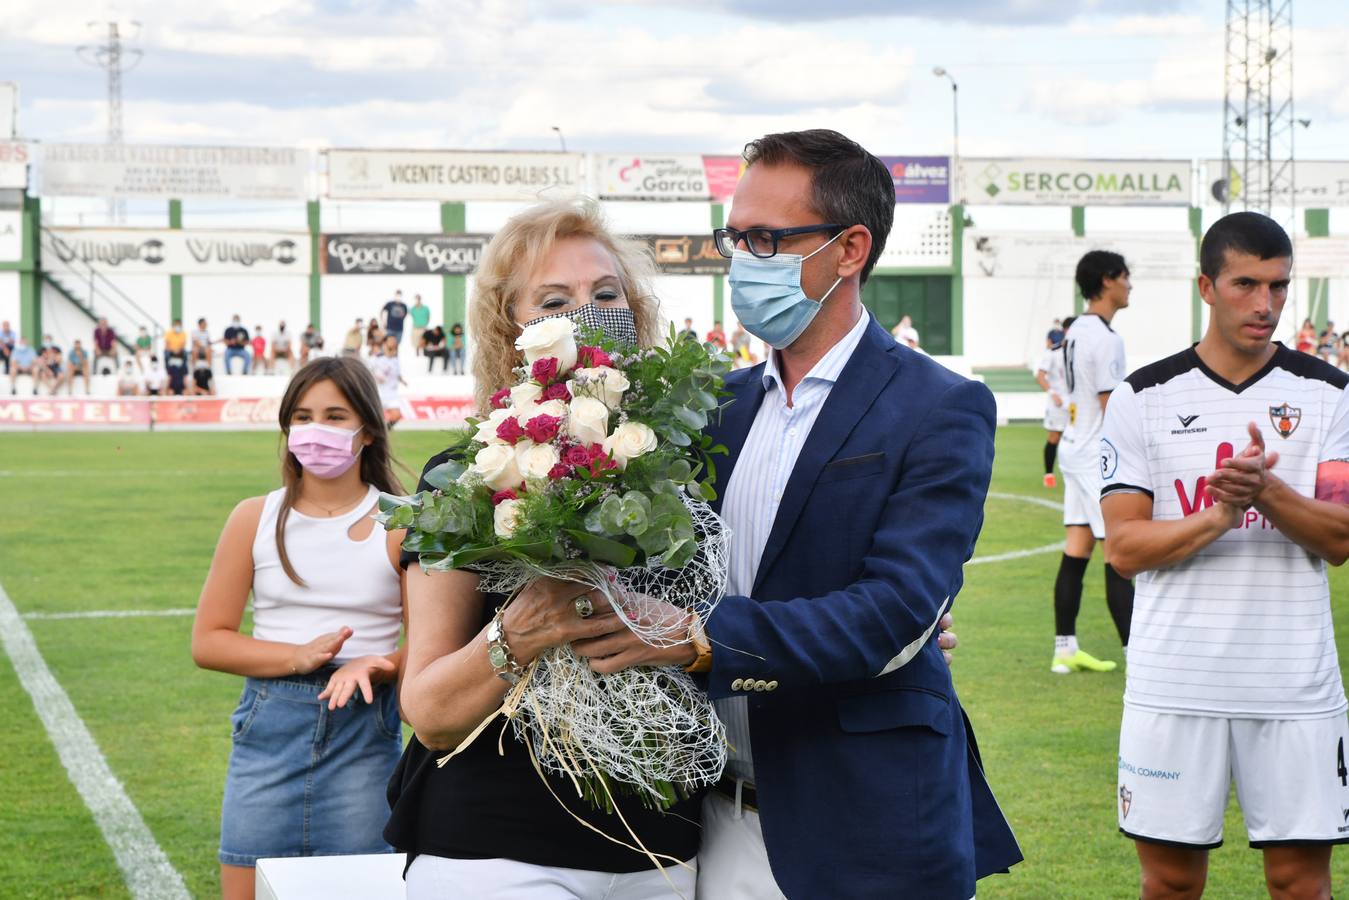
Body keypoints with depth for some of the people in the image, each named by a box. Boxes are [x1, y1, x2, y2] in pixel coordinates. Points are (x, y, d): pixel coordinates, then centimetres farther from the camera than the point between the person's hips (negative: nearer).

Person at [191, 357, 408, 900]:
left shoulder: (400, 525, -1)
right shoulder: (255, 518, 4)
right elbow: (208, 642, 2)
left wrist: (372, 666, -21)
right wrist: (300, 657, -13)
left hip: (365, 732, -1)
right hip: (270, 728, 1)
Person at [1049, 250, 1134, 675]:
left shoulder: (1075, 332, 12)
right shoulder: (1106, 338, -17)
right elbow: (1111, 409, -18)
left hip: (1075, 450, 9)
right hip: (1100, 458, -9)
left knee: (1075, 555, 10)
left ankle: (1065, 649, 13)